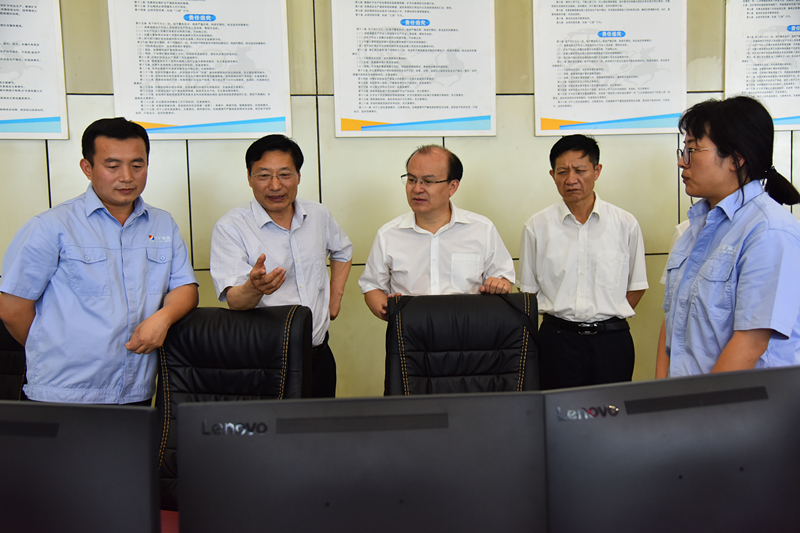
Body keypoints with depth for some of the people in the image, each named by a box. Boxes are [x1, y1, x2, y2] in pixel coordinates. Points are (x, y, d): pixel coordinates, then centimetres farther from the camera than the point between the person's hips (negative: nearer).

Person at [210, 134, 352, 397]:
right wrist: (254, 287, -40)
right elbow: (235, 301, -19)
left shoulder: (318, 215, 6)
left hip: (318, 355, 4)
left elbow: (342, 251, 27)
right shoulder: (230, 227, -10)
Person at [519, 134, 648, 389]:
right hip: (558, 340, 0)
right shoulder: (536, 227, 3)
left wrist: (607, 318, 2)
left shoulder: (626, 224, 3)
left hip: (612, 339, 1)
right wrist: (564, 320, 1)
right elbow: (528, 289, 8)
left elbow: (637, 285, 11)